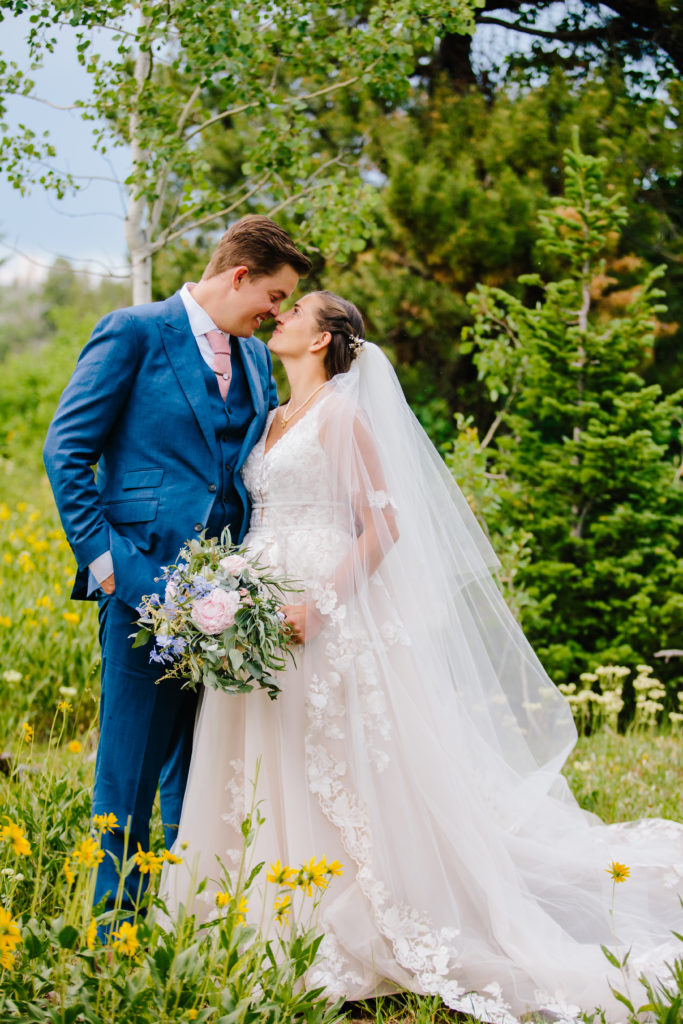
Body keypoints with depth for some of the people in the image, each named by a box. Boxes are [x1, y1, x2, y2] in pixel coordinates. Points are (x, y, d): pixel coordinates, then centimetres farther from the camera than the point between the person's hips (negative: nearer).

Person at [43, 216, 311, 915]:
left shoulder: (256, 360, 17)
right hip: (147, 582, -6)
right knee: (132, 766, -1)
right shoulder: (135, 333, -3)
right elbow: (66, 451, -5)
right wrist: (103, 557, -11)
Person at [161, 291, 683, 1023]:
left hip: (330, 623, -8)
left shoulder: (341, 415, -5)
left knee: (342, 784, -5)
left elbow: (385, 526, -11)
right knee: (274, 781, 6)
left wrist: (319, 604, -20)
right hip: (264, 621, 8)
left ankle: (357, 942, 2)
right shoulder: (273, 422, 18)